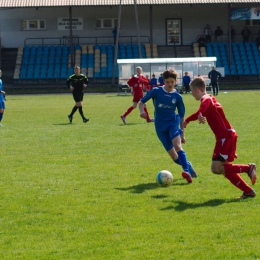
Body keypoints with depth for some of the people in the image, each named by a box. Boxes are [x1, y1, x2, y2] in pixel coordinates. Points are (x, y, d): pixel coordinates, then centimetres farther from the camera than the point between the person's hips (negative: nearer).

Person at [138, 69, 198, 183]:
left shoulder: (177, 97, 0)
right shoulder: (156, 91, -2)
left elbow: (181, 116, 8)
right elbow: (142, 102, 5)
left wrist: (182, 133, 9)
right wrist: (142, 111, -17)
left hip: (173, 122, -1)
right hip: (160, 126, 1)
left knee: (177, 145, -30)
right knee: (174, 157, -2)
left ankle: (187, 171, -37)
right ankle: (188, 165, 25)